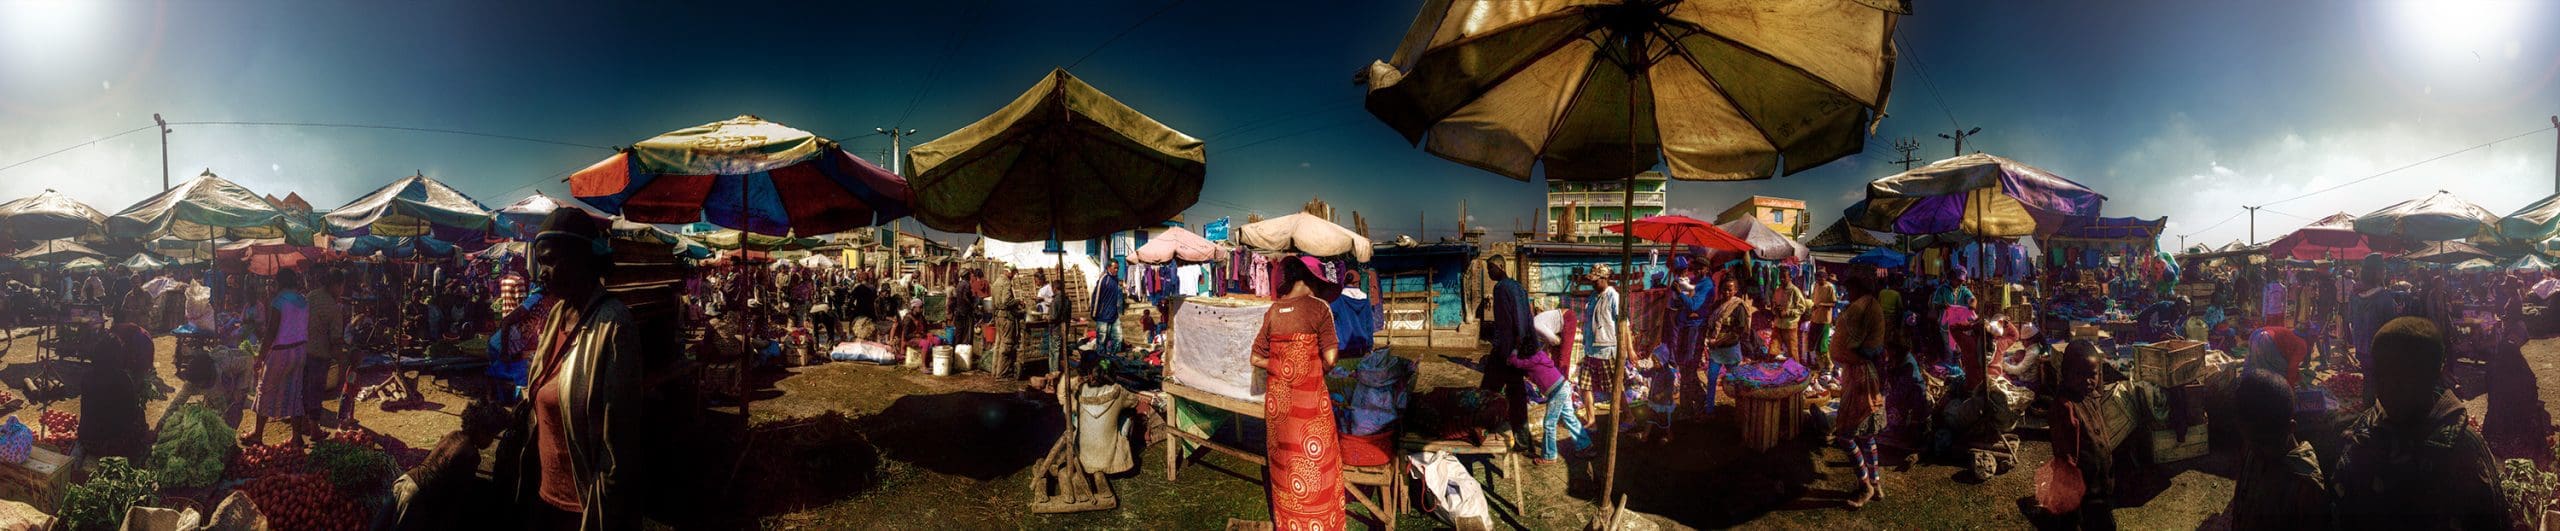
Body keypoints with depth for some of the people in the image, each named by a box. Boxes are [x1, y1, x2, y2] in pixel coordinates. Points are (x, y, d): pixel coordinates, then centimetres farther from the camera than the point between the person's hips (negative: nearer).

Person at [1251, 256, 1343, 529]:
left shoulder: (1273, 310, 5)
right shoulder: (1318, 308, -10)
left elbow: (1257, 358, 10)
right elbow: (1330, 358, -14)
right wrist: (1317, 369, 6)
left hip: (1277, 400, 5)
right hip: (1309, 401, -5)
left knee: (1283, 465, 15)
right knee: (1314, 464, 6)